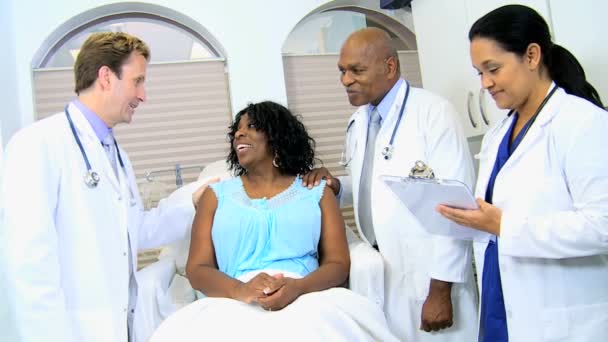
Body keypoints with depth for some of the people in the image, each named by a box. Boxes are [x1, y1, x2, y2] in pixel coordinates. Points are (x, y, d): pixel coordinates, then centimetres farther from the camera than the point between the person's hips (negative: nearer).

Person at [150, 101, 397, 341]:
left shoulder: (316, 192, 15)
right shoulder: (217, 195, 16)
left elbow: (338, 264, 6)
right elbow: (197, 269, 6)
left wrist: (298, 287, -15)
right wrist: (241, 290, -15)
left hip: (305, 300, 0)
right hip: (235, 304, 0)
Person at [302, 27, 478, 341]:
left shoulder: (432, 112, -15)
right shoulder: (358, 120, 7)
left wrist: (440, 289, -17)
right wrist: (335, 186, -1)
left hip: (428, 278, -6)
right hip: (379, 275, 6)